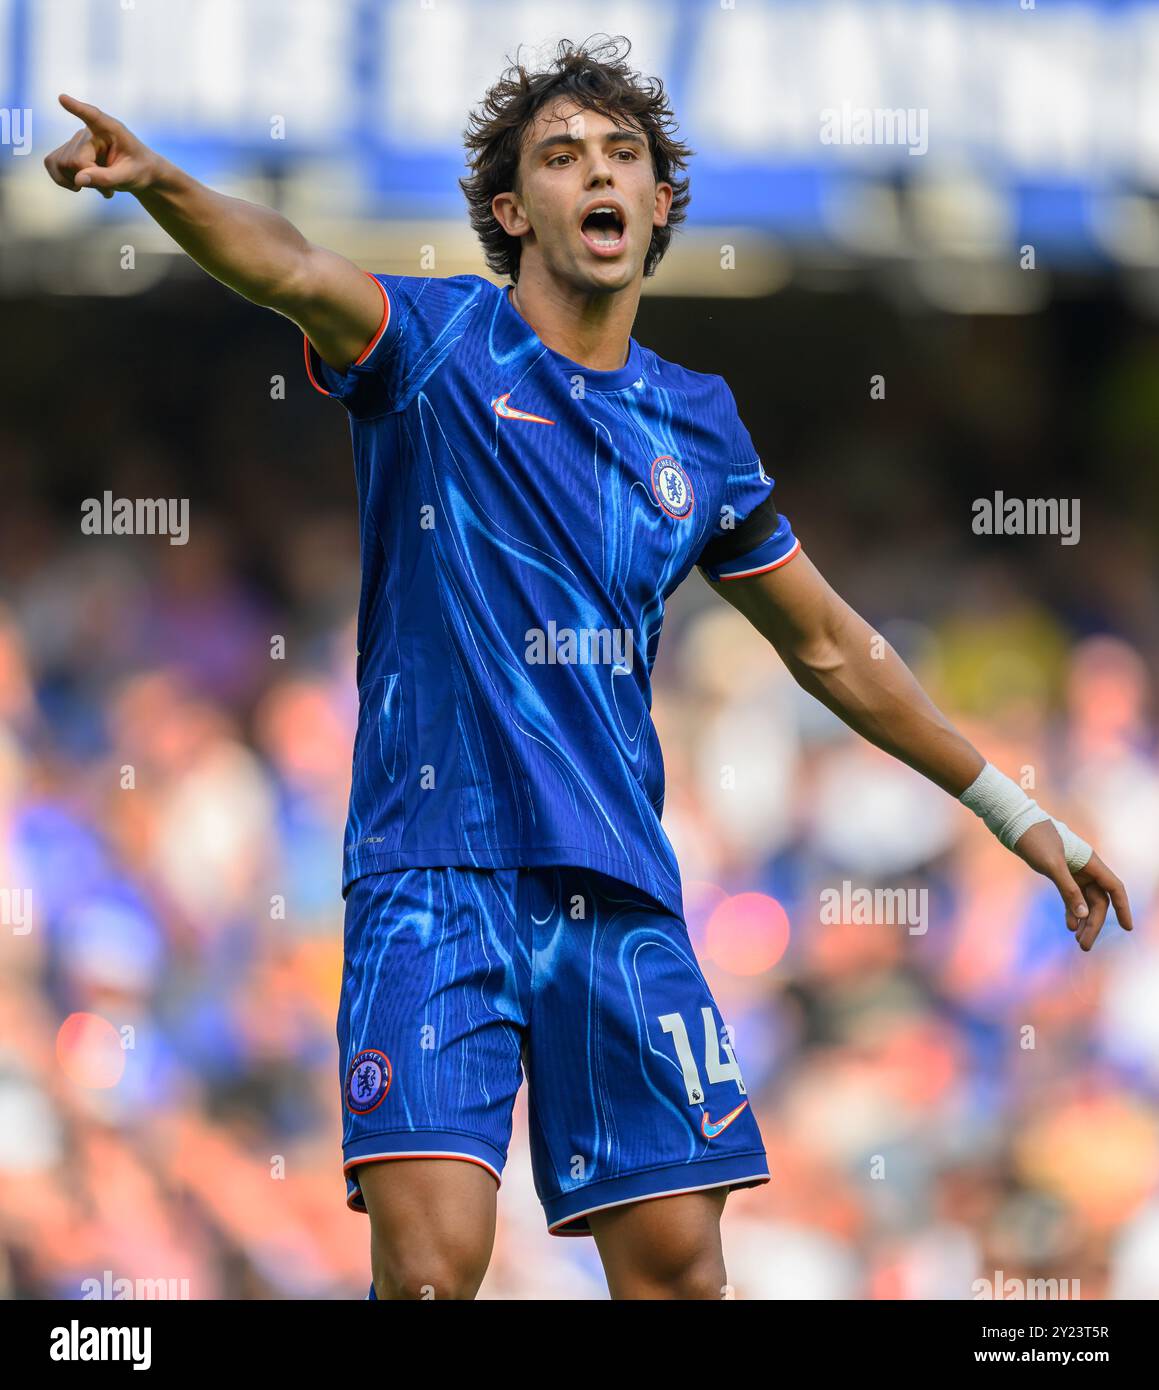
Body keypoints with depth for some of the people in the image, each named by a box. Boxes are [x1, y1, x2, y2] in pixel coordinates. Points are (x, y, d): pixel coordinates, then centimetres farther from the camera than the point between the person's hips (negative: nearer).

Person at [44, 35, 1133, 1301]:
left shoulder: (696, 425, 13)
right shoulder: (436, 342, 1)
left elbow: (829, 647, 25)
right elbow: (296, 273, -22)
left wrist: (1012, 812, 27)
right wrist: (155, 181, -43)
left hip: (619, 889, 4)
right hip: (436, 869, -4)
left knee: (676, 1255, -1)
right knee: (434, 1256, -18)